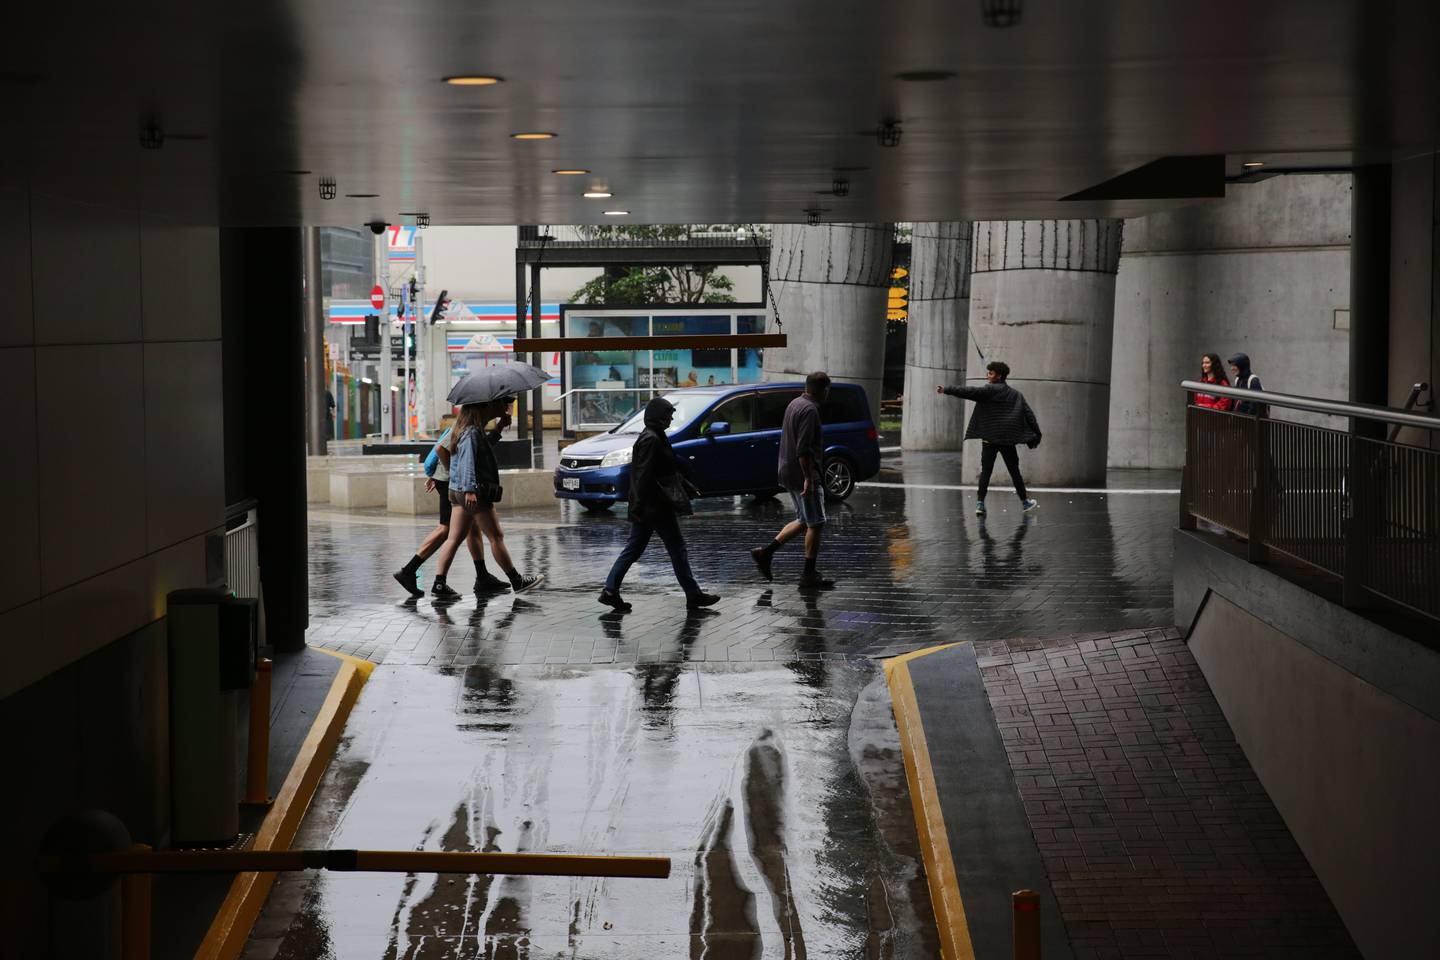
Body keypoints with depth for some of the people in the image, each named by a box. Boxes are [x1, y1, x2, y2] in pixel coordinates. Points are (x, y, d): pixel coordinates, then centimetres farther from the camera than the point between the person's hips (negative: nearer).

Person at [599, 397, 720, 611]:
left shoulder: (652, 437, 16)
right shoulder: (651, 440, -16)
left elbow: (668, 471, 25)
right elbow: (644, 475, -23)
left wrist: (688, 489, 27)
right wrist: (640, 504, -26)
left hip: (645, 508, 10)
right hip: (655, 506, -10)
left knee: (633, 549, 9)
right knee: (677, 548, -1)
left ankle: (610, 590, 5)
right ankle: (693, 595, 6)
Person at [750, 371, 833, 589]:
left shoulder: (795, 404, 12)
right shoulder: (809, 410, -19)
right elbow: (803, 449, -25)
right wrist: (808, 479, -25)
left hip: (788, 472, 10)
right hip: (803, 474, -10)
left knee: (803, 521, 18)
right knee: (815, 524, -1)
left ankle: (766, 552, 13)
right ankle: (809, 575, 3)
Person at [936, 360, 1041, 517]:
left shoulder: (989, 390, -5)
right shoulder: (1016, 395, 11)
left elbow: (969, 392, -15)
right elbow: (1029, 415, 9)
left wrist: (947, 390, -15)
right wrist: (1036, 435, 12)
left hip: (989, 439, -3)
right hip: (1008, 440, 3)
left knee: (986, 471, 0)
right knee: (1014, 471, 13)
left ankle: (980, 504, -7)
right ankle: (1024, 502, 19)